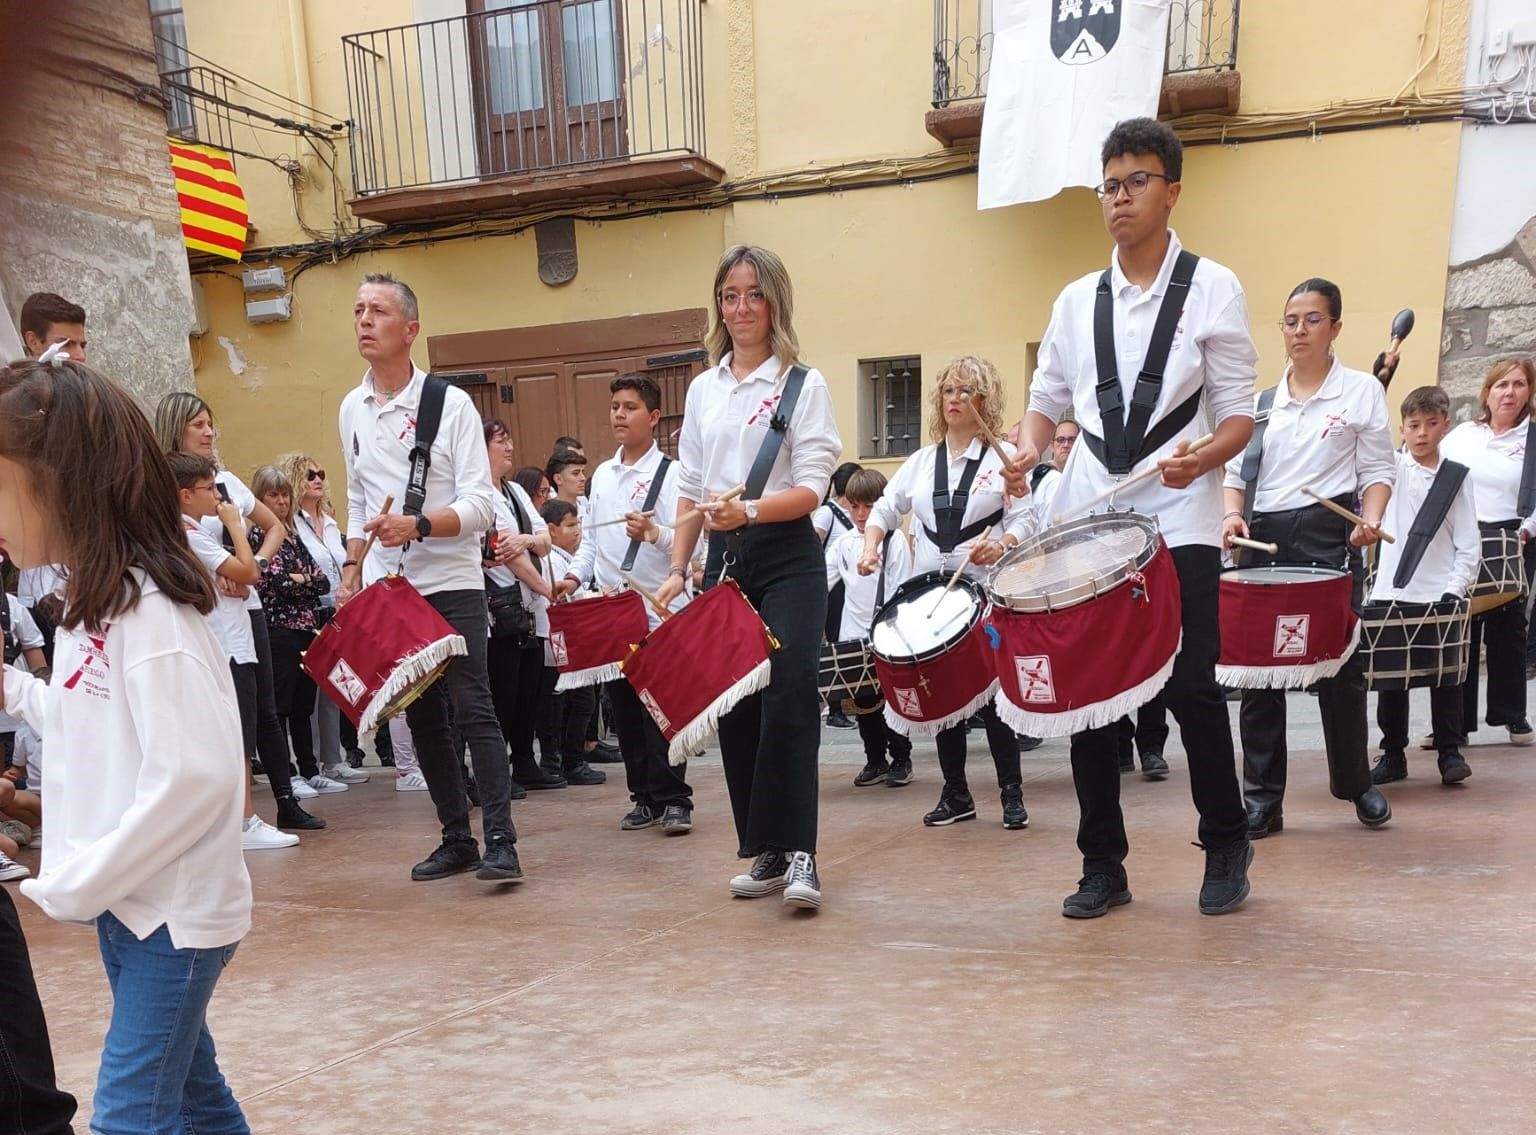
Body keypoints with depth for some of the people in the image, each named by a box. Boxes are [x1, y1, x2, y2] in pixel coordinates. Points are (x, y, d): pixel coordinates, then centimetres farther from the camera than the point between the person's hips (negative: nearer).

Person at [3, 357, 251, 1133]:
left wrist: (78, 886, -19)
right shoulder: (94, 602, 8)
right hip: (125, 898, 9)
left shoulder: (150, 609, -21)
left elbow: (196, 777, -26)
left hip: (174, 908, -9)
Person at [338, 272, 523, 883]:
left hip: (451, 585, -5)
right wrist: (351, 570, 13)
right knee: (422, 718, 9)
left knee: (473, 710, -8)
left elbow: (481, 506, -12)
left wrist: (416, 525, -26)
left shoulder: (450, 403, -7)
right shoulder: (352, 408, 10)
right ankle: (456, 838, 19)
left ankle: (501, 842, -3)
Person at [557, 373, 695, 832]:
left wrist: (654, 533, -32)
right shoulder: (602, 475, 14)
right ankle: (644, 797, 23)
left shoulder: (671, 474, -6)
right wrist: (575, 576, 5)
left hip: (660, 611, -6)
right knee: (624, 709, 11)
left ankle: (673, 800, 7)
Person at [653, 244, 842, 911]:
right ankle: (764, 853, 17)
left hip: (788, 561, -4)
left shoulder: (804, 384, 0)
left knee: (788, 701, -13)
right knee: (735, 707, 6)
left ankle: (797, 854, -4)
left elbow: (812, 487, -9)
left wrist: (751, 510, -25)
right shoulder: (703, 389, 14)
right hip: (724, 561, 5)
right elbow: (689, 488, 14)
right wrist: (678, 569, 6)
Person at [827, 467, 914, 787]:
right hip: (853, 637, 4)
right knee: (863, 701, 9)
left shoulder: (895, 540, -5)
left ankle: (901, 759, 17)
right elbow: (822, 581, 6)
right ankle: (875, 760, 21)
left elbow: (900, 592, -8)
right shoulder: (843, 542, 8)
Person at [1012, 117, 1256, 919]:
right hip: (1087, 517, 3)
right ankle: (1102, 866, 16)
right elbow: (1047, 400, 17)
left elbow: (1238, 414, 1)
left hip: (1178, 517, -3)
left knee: (1190, 685, -4)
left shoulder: (1213, 289, 5)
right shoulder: (1077, 300, 14)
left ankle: (1226, 846, 20)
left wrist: (1200, 458, -20)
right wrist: (1029, 449, -4)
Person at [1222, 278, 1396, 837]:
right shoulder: (1261, 401, 13)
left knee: (1340, 661, 4)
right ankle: (1262, 797, 9)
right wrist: (1233, 513, -7)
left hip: (1328, 534, -2)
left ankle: (1357, 783, 25)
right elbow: (1237, 472, 13)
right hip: (1265, 537, 3)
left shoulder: (1361, 390, 5)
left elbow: (1378, 470, 3)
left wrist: (1371, 520, -15)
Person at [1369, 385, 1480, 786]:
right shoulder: (1391, 468, 5)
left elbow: (1469, 543, 0)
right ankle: (1393, 754, 17)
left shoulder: (1457, 477, 2)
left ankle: (1450, 753, 16)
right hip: (1390, 592, 1)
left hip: (1439, 595, -1)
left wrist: (1455, 589, -10)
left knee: (1445, 675, 5)